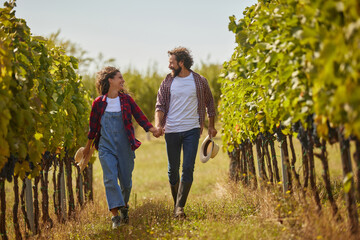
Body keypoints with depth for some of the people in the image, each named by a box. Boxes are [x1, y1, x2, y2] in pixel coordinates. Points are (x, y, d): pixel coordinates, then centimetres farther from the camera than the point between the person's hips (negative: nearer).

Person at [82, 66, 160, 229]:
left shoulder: (126, 100, 3)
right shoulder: (99, 103, 0)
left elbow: (140, 117, 3)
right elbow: (93, 126, 10)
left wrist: (153, 130, -12)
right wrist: (88, 147, 17)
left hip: (125, 147, 2)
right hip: (106, 148, -2)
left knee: (126, 181, 7)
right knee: (110, 179, -14)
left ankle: (124, 207, 34)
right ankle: (115, 216, -14)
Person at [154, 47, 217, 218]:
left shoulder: (199, 81, 2)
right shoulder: (167, 82, 4)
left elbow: (209, 103, 15)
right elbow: (160, 105, 1)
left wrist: (211, 126, 16)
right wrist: (158, 125, -16)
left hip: (192, 130, -2)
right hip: (172, 131, 2)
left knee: (188, 168, -11)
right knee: (173, 169, 7)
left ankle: (180, 206, -10)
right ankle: (176, 203, 24)